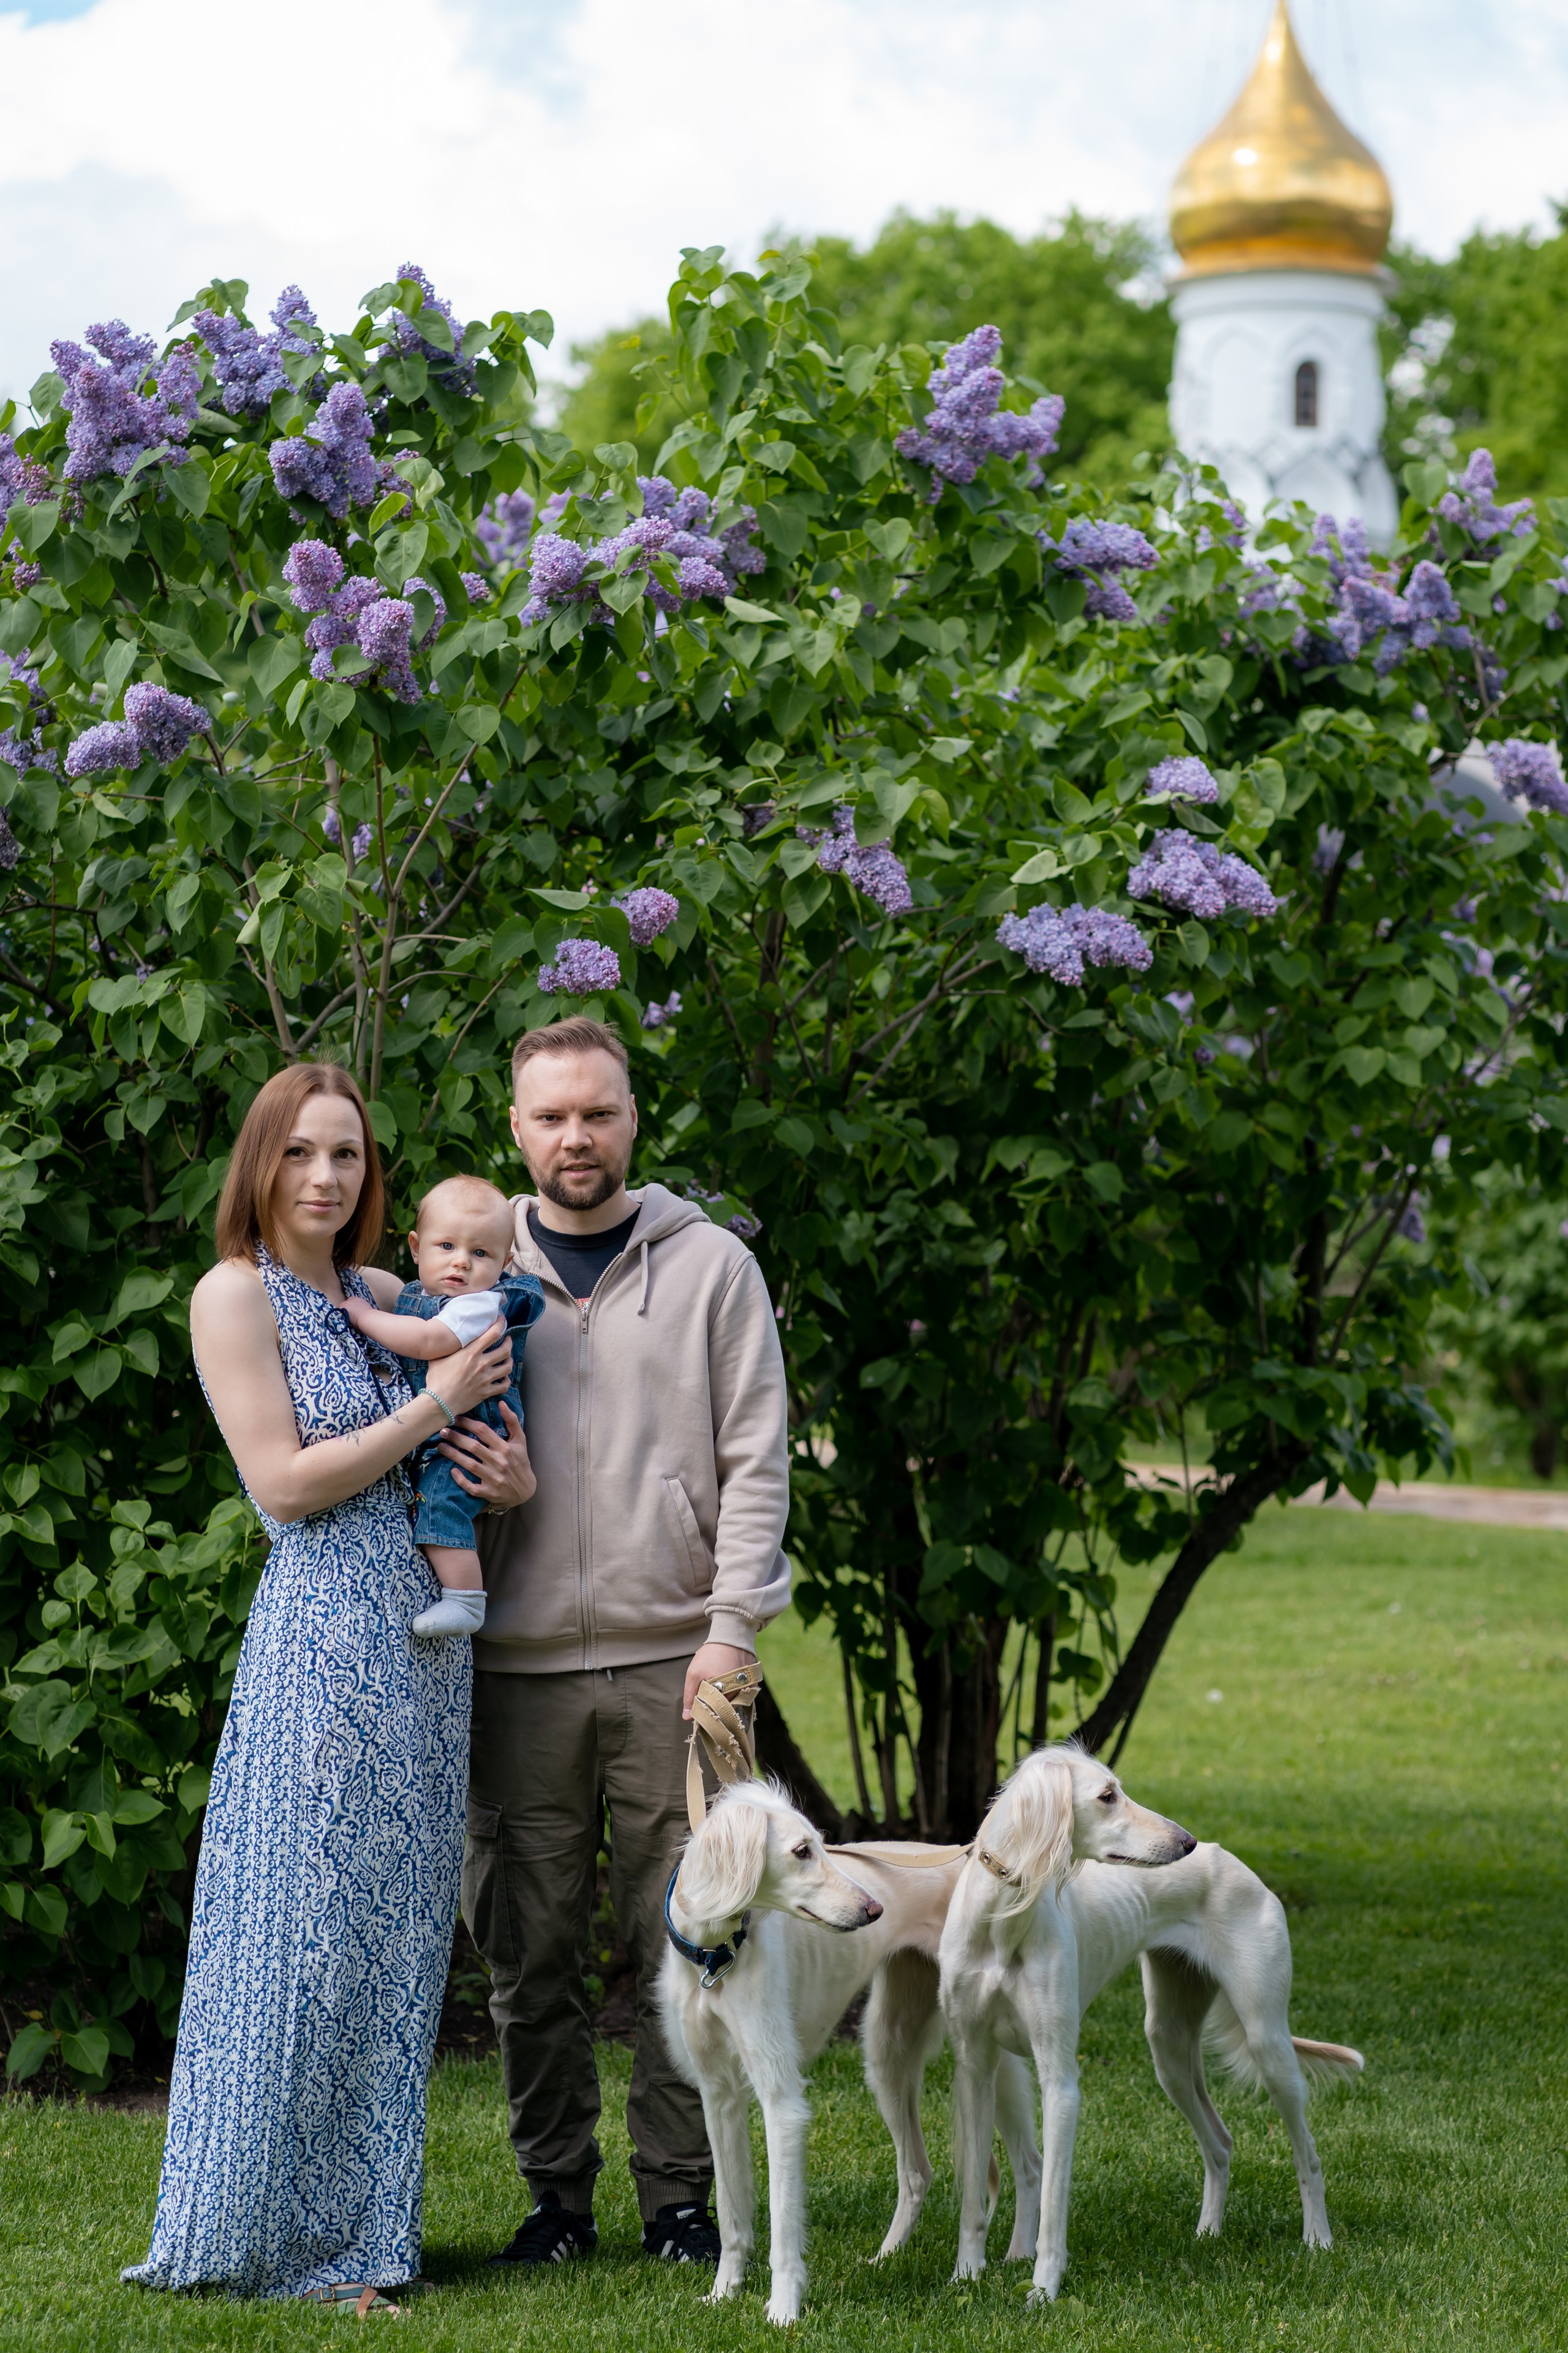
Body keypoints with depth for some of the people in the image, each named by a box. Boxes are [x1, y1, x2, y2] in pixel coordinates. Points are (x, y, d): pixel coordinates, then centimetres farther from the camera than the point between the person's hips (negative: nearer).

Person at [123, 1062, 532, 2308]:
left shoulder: (385, 1295, 13)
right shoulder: (235, 1295, -5)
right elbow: (287, 1482, -12)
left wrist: (516, 1477, 4)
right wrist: (436, 1407, -10)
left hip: (428, 1641, 7)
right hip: (321, 1635, -7)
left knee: (395, 1935, 8)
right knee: (303, 1930, -4)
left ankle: (356, 2229, 16)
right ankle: (263, 2233, 6)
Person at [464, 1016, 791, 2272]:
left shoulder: (711, 1265, 6)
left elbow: (756, 1458, 3)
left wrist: (731, 1627, -5)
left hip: (671, 1661, -1)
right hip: (518, 1665, 1)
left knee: (682, 1942, 0)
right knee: (530, 1947, 3)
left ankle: (681, 2193, 10)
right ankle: (557, 2191, 14)